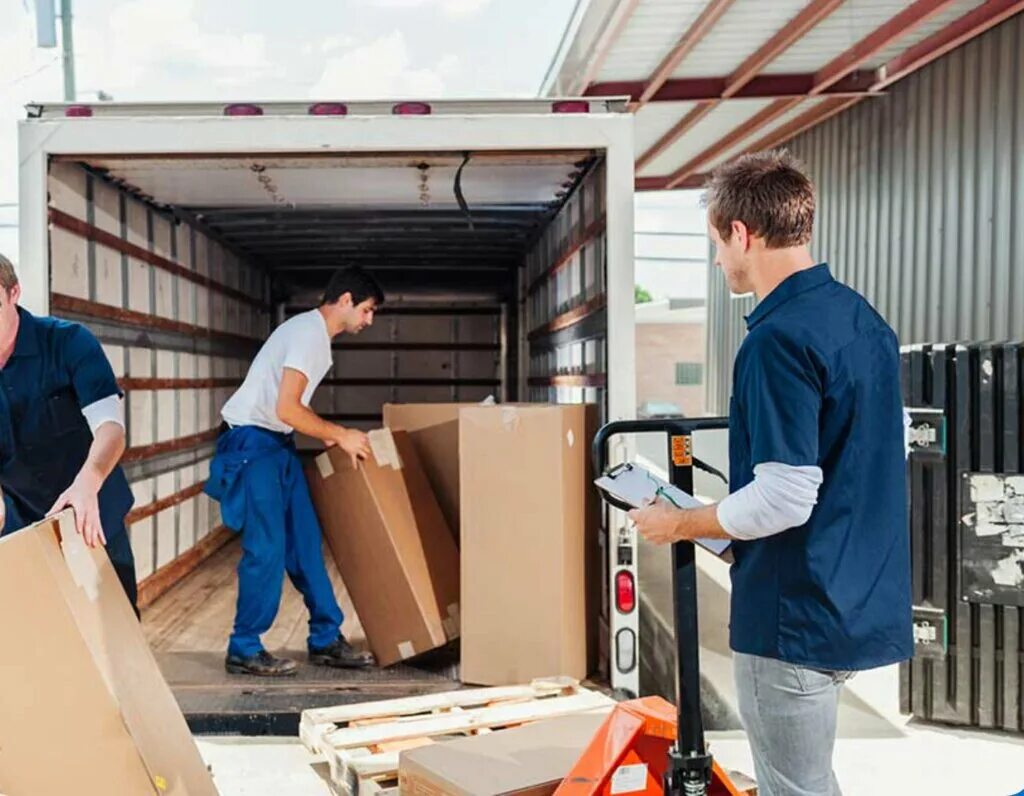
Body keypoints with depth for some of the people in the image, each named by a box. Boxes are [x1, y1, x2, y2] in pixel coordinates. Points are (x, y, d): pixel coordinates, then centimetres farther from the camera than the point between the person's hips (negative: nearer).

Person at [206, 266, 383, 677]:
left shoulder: (316, 334, 14)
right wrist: (340, 435, -14)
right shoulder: (308, 333, -18)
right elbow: (286, 409, -24)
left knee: (305, 543, 9)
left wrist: (331, 437, 8)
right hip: (252, 442, -10)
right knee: (267, 548, -8)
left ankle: (326, 640, 16)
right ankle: (244, 650, 4)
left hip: (278, 443, 10)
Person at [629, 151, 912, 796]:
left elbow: (783, 500, -25)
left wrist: (680, 524, -9)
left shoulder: (780, 337, -21)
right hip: (864, 603, 9)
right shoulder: (865, 320, 7)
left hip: (800, 616, -9)